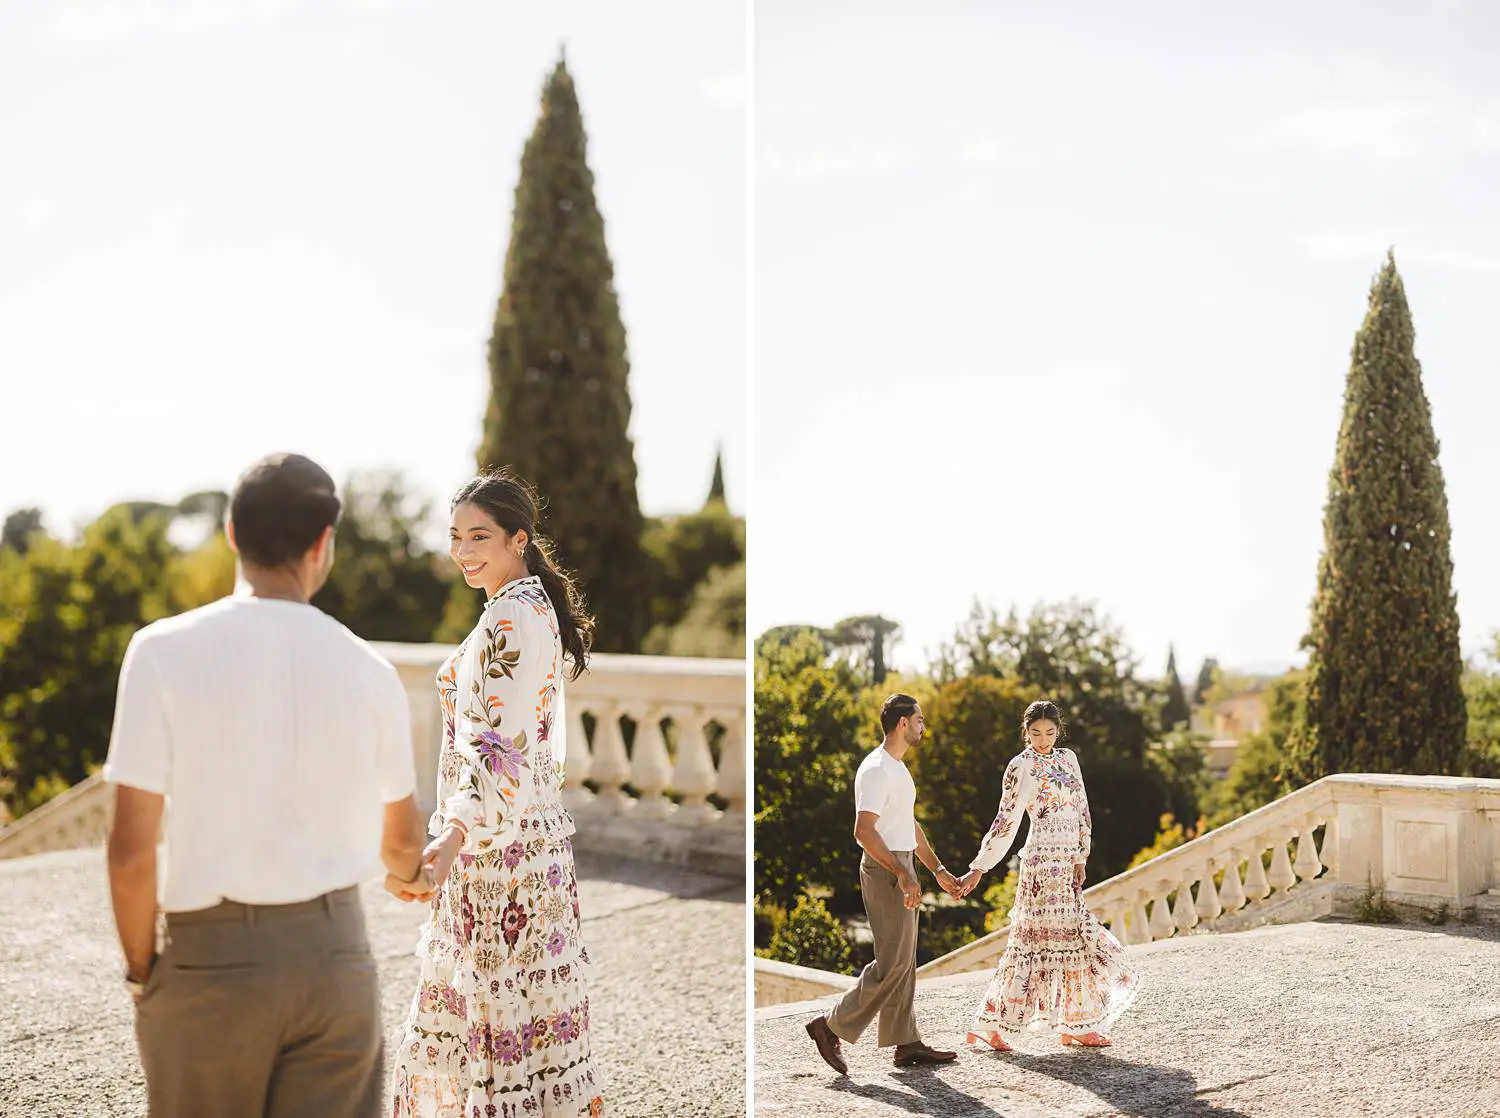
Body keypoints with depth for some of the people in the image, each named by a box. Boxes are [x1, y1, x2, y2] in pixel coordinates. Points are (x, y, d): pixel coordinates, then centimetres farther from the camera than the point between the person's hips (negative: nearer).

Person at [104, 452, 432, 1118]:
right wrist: (411, 874, 39)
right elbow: (401, 842, 15)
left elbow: (131, 848, -12)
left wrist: (140, 969, 4)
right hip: (336, 952, 2)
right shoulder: (369, 670, -1)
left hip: (211, 961, -2)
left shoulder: (164, 651, -10)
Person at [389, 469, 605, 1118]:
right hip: (534, 823, 10)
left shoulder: (509, 617, -17)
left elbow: (501, 744, -27)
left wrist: (452, 837, -39)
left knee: (503, 1000, -4)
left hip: (499, 837, -10)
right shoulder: (537, 607, 13)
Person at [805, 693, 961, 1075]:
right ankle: (832, 1027, -4)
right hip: (885, 871, -10)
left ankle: (906, 1043, 15)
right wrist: (902, 874, -26)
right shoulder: (876, 769, -17)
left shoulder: (897, 768, 16)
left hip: (901, 870, 10)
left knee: (904, 961, 11)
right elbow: (863, 831, -25)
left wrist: (938, 869, 22)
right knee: (893, 963, -9)